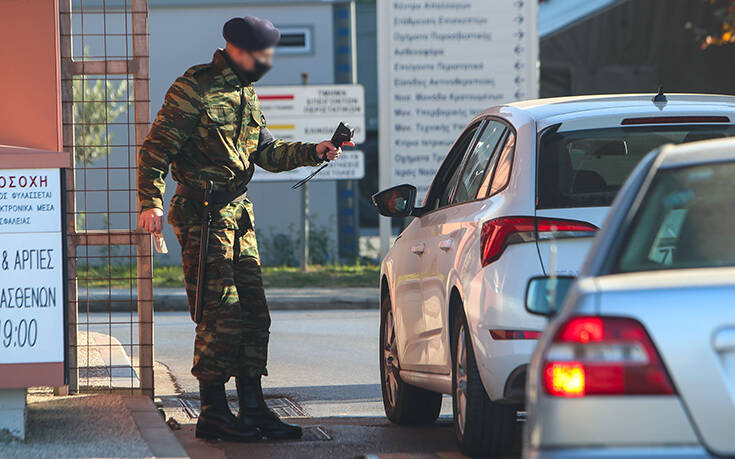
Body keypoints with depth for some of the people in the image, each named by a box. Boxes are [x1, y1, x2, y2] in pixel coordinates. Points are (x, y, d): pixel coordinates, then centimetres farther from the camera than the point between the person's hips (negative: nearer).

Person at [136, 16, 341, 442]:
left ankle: (253, 409, 12)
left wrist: (313, 151, 10)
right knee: (222, 315, -11)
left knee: (254, 314, 7)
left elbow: (266, 153, 23)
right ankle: (214, 414, -5)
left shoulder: (246, 94, 17)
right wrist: (152, 202, -21)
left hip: (238, 215, 9)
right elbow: (157, 148, -12)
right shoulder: (193, 88, -10)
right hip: (203, 215, -9)